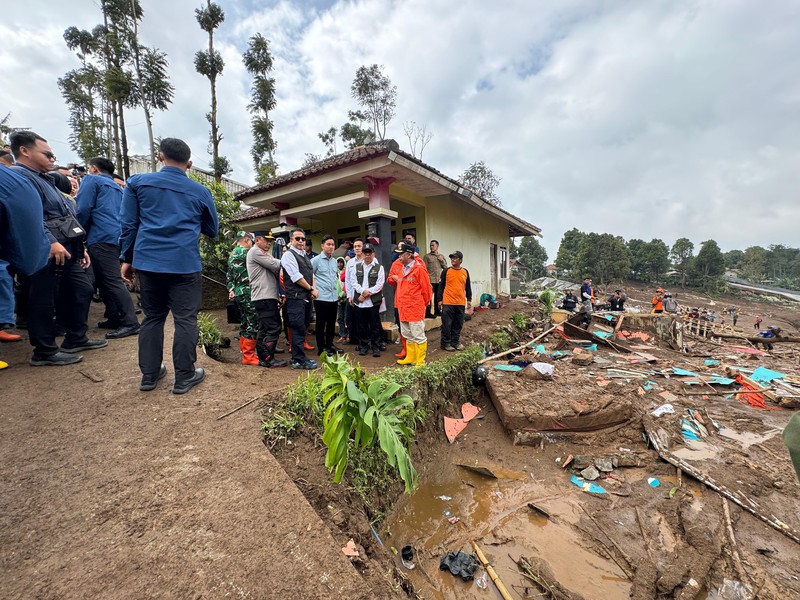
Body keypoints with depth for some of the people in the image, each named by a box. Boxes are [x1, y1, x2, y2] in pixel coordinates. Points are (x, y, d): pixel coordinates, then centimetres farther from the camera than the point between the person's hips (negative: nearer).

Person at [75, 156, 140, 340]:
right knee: (104, 280, 15)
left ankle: (130, 323, -16)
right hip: (116, 237, 8)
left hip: (102, 237, -8)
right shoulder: (117, 187, 27)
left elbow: (83, 209, -5)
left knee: (112, 281, -12)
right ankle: (115, 318, 17)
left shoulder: (92, 180, 4)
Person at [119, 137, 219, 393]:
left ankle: (149, 374, 20)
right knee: (185, 320, 1)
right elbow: (212, 231, 17)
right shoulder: (201, 192, 8)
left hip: (148, 261, 2)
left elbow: (128, 224, 7)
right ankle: (184, 377, 7)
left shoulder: (137, 182, 8)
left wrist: (127, 258, 14)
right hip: (185, 264, -2)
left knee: (152, 317, 13)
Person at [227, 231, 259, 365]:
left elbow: (229, 276, 17)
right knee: (253, 323, -7)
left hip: (237, 293, 10)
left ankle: (244, 350, 24)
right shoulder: (245, 252, -10)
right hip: (247, 293, -10)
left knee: (244, 322, 16)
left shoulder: (232, 254, 19)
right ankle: (248, 356, -4)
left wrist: (231, 290, 11)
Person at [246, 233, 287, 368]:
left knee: (264, 329, 12)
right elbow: (275, 265, -12)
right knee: (273, 329, -11)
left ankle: (262, 357, 19)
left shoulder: (262, 253, 25)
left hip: (267, 296, 11)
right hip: (264, 297, -11)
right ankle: (268, 359, -7)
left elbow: (274, 271, 20)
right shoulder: (255, 252, -6)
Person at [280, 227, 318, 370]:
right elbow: (296, 277, -15)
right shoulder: (289, 255, -7)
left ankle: (299, 357, 23)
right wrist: (311, 289, -9)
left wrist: (314, 289, 0)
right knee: (298, 329, -5)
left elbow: (311, 274, 18)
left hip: (307, 298, 8)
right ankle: (299, 360, 4)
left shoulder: (304, 256, 20)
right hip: (296, 298, -8)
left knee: (303, 328, 13)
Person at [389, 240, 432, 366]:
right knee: (408, 335, 17)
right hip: (403, 307, 8)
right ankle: (410, 358, 30)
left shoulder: (419, 268, -12)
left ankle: (420, 362, 11)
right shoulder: (400, 267, 11)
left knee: (418, 336, 1)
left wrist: (422, 304, 0)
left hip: (415, 309, -8)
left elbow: (427, 289, -9)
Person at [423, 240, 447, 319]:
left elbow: (445, 267, 14)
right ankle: (427, 313, -1)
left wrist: (442, 260, -2)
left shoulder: (441, 256, 15)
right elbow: (425, 268, -5)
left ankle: (437, 311, 25)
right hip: (430, 280, -5)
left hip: (439, 280, 5)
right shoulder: (427, 256, 0)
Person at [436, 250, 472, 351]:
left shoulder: (465, 272, 8)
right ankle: (446, 343, 9)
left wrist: (469, 299, 12)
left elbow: (468, 287, 15)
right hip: (448, 303, -3)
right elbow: (441, 286, 0)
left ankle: (455, 341, 23)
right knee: (447, 324, -1)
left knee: (458, 324, 10)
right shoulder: (446, 271, -1)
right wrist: (439, 300, -4)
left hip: (461, 303, 4)